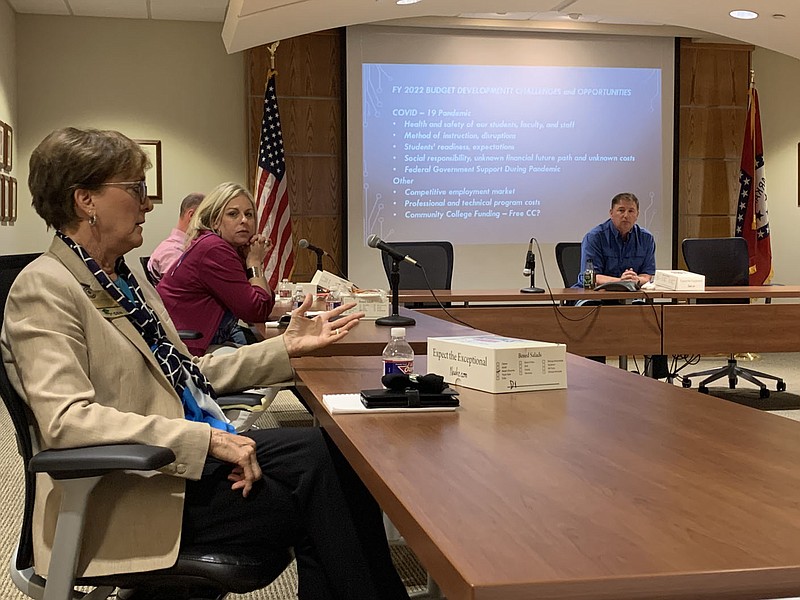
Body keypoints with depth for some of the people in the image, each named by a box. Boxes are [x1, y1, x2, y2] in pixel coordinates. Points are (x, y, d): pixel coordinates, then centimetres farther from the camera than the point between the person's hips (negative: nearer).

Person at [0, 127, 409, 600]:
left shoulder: (125, 282, 16)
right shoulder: (44, 289, -11)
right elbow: (65, 418, -23)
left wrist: (286, 347, 11)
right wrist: (205, 438, -27)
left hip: (195, 453, 8)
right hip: (135, 487, -8)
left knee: (328, 451, -13)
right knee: (314, 508, -18)